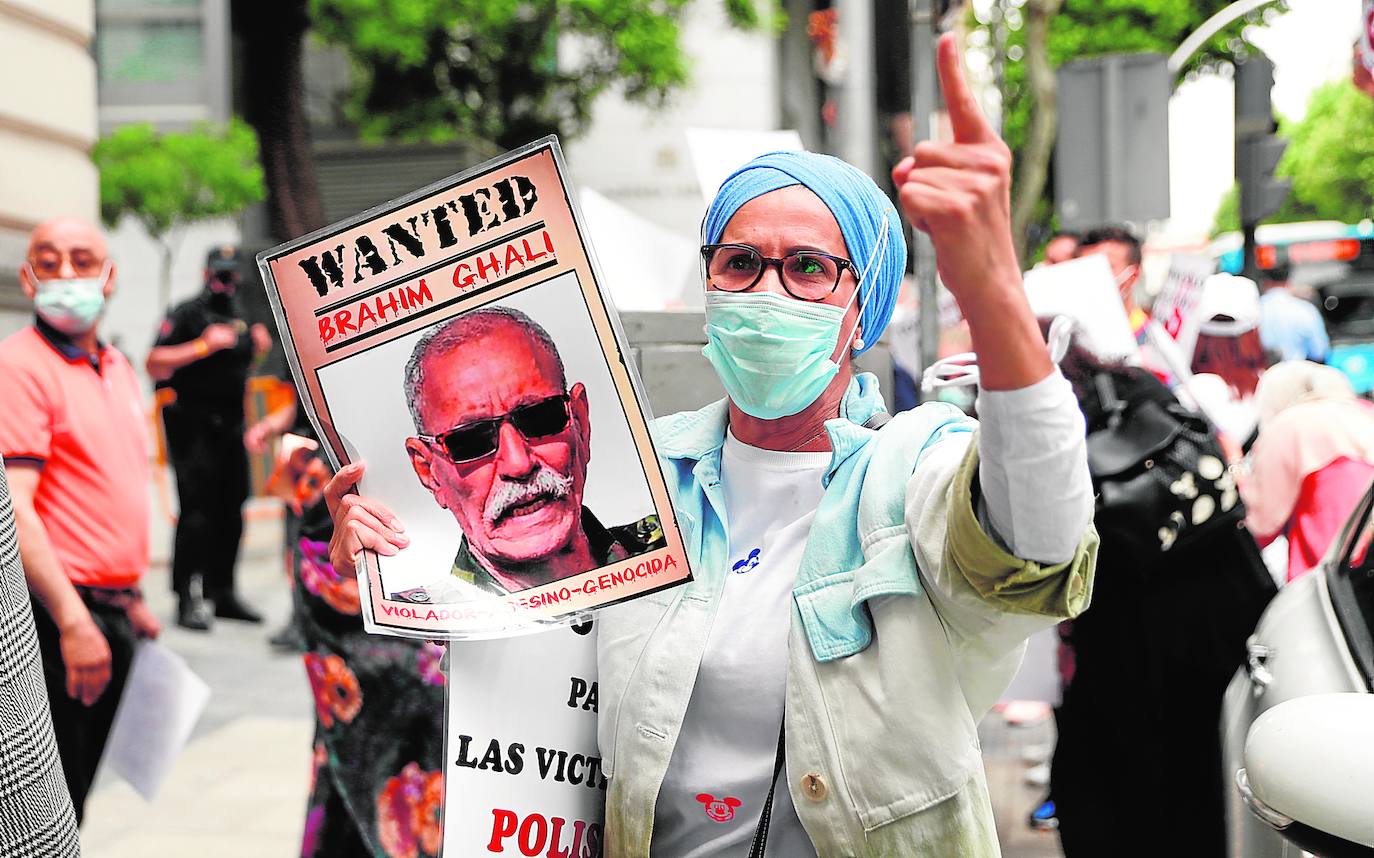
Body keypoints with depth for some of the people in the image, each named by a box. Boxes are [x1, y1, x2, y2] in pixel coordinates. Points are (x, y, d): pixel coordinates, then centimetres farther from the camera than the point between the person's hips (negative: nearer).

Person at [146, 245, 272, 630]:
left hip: (229, 426, 8)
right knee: (196, 511, -12)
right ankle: (188, 599, -11)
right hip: (193, 426, -8)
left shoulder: (239, 317, 17)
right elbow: (156, 365, -15)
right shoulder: (187, 313, -7)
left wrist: (259, 347, 10)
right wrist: (204, 345, -22)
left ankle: (223, 593, 20)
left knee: (230, 513, 10)